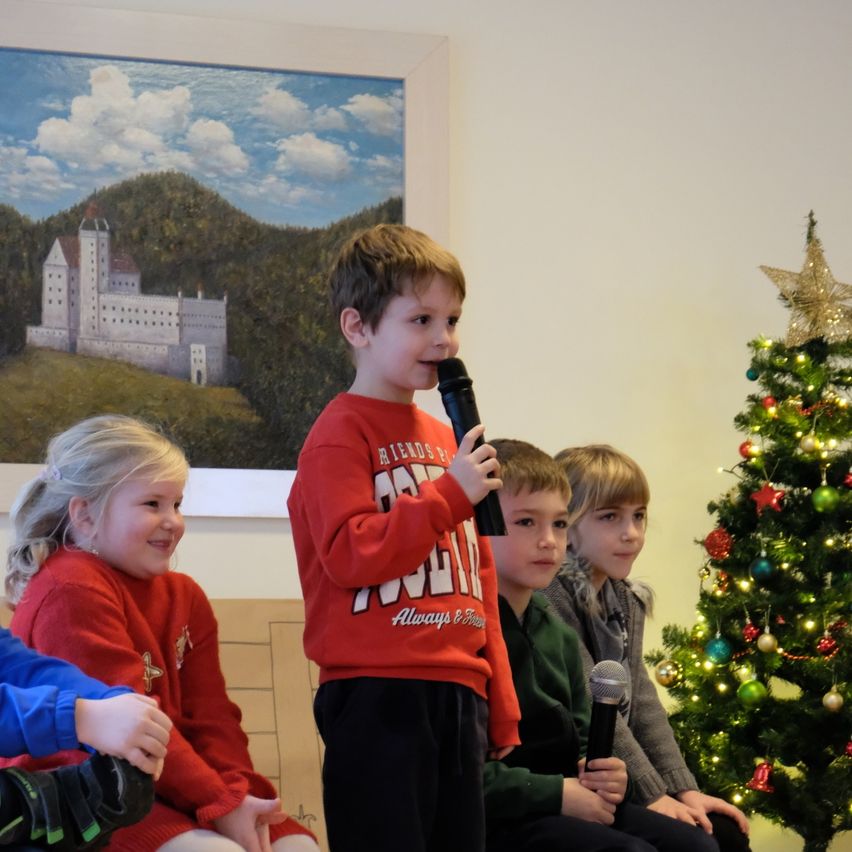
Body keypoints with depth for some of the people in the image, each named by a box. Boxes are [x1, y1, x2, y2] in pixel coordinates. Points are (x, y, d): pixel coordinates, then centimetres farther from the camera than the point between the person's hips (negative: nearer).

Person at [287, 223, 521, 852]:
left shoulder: (445, 439, 19)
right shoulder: (342, 435, -5)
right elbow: (350, 556, -18)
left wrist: (501, 704, 19)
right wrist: (450, 495, -18)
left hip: (458, 694, 8)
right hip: (378, 697, -8)